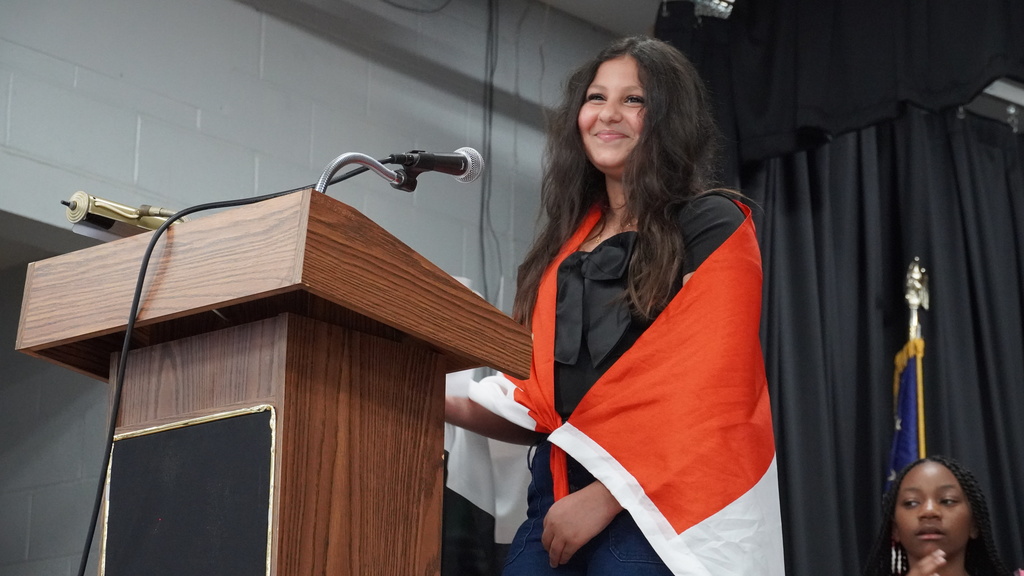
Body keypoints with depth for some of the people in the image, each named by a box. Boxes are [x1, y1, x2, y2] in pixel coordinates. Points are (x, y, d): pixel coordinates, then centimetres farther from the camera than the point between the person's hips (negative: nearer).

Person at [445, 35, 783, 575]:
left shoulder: (711, 228, 0)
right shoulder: (567, 240, 18)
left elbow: (709, 393, -10)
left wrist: (606, 498, -16)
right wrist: (450, 408, 1)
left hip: (654, 503, -5)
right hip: (557, 493, 5)